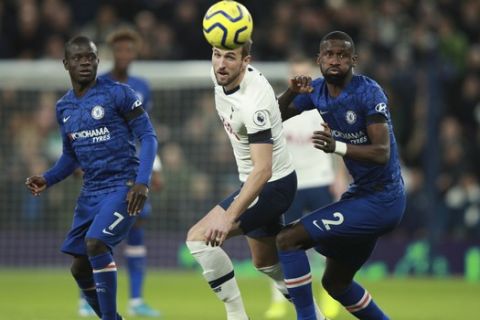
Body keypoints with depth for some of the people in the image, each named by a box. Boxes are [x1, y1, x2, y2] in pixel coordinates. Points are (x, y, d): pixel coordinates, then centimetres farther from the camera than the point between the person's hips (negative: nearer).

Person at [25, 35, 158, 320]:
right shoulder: (64, 107, 11)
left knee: (96, 243, -27)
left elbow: (148, 137, -8)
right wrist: (48, 179, 3)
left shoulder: (118, 94, -8)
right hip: (91, 191, 7)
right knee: (80, 267, 3)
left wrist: (142, 182, -20)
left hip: (123, 186, -7)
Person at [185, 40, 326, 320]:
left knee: (199, 238, -17)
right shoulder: (221, 76, -8)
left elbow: (263, 170, -37)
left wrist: (228, 217, -42)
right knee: (266, 262, 24)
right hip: (256, 181, 10)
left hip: (272, 185, -10)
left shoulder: (254, 103, -31)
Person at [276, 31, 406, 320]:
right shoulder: (317, 90, 3)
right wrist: (291, 93, -12)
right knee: (336, 283, 21)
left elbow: (382, 153, -26)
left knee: (288, 240, -16)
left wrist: (337, 147, -42)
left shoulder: (368, 92, -18)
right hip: (361, 194, 9)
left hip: (381, 201, -9)